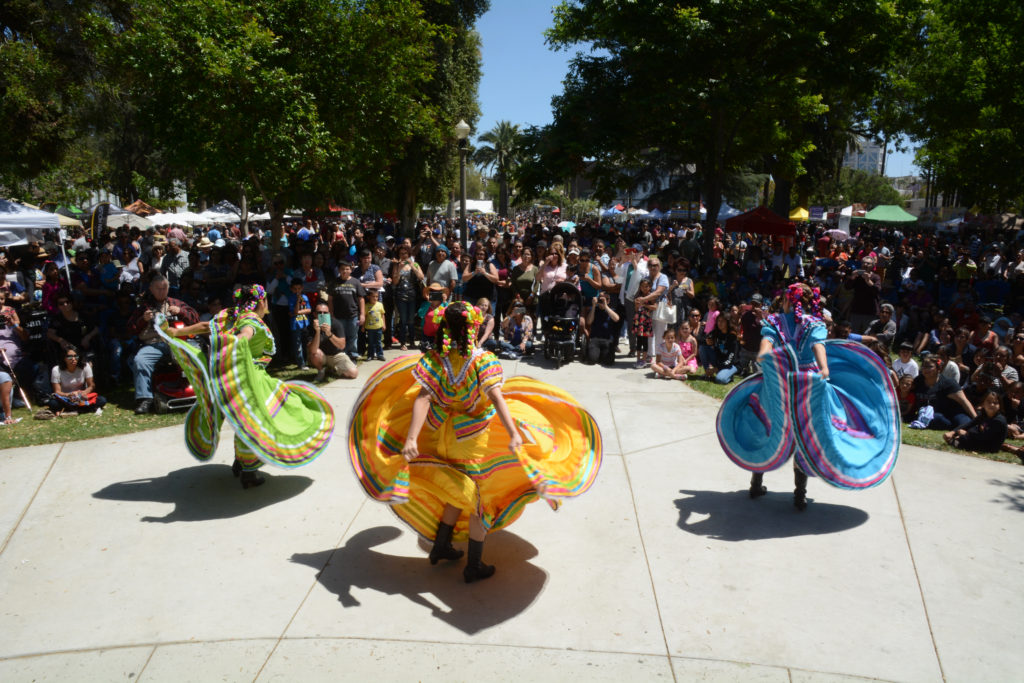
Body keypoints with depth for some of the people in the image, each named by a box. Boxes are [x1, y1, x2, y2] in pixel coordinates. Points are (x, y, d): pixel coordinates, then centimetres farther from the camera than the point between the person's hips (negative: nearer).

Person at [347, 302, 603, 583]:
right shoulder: (483, 360, -19)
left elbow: (422, 399, -20)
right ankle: (474, 567, 23)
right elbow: (496, 397, -31)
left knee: (462, 493, 27)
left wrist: (411, 438, -26)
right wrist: (514, 434, -38)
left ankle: (441, 546, 38)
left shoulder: (435, 359, -11)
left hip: (446, 438, 4)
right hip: (477, 439, -4)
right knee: (480, 499, 13)